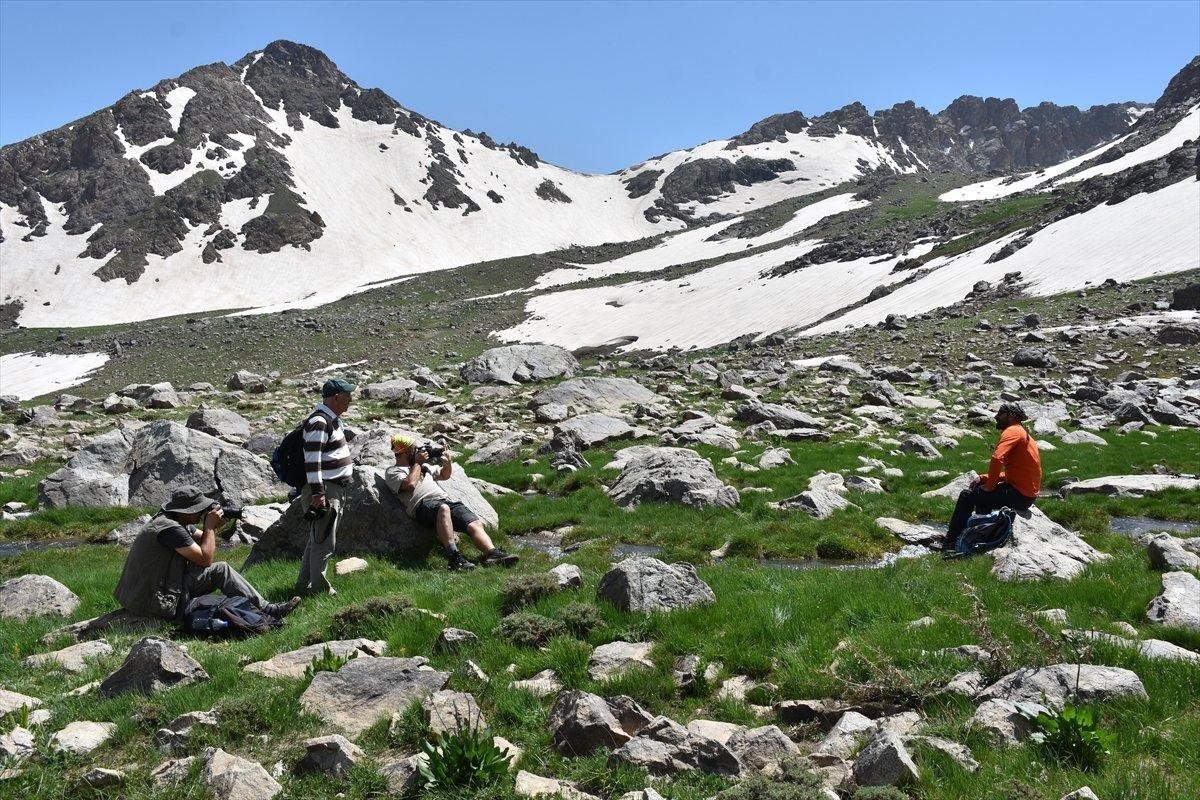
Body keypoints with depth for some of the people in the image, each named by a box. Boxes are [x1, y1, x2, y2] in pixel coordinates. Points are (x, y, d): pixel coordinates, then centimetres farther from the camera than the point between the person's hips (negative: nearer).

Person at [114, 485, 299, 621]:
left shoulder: (178, 521, 8)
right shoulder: (170, 528, -22)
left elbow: (203, 542, 19)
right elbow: (205, 559, -21)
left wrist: (213, 526, -2)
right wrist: (209, 525, -11)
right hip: (154, 601, -10)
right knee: (220, 570, -11)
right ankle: (267, 611, -8)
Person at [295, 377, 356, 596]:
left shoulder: (332, 418, 14)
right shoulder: (318, 422, -19)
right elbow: (312, 460, -24)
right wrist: (318, 493, -27)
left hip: (335, 490, 11)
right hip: (324, 491, -11)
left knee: (317, 539, 16)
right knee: (324, 542, -5)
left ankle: (303, 584, 25)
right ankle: (319, 589, 3)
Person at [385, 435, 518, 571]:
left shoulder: (423, 466, 36)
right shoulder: (392, 472, 14)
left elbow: (444, 475, 43)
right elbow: (410, 484, -6)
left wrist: (448, 463, 21)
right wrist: (417, 463, 7)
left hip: (446, 500, 8)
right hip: (423, 504, -7)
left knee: (475, 524, -19)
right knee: (443, 508, -42)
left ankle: (493, 554, -37)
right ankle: (454, 557, -51)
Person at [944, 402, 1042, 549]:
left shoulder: (1012, 432, -12)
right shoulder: (1023, 433, 19)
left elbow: (997, 459, -28)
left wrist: (990, 486, -14)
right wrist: (984, 478, 10)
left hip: (1019, 495, -10)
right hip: (1027, 496, 10)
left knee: (967, 496, -4)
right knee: (980, 489, 27)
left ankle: (951, 542, 1)